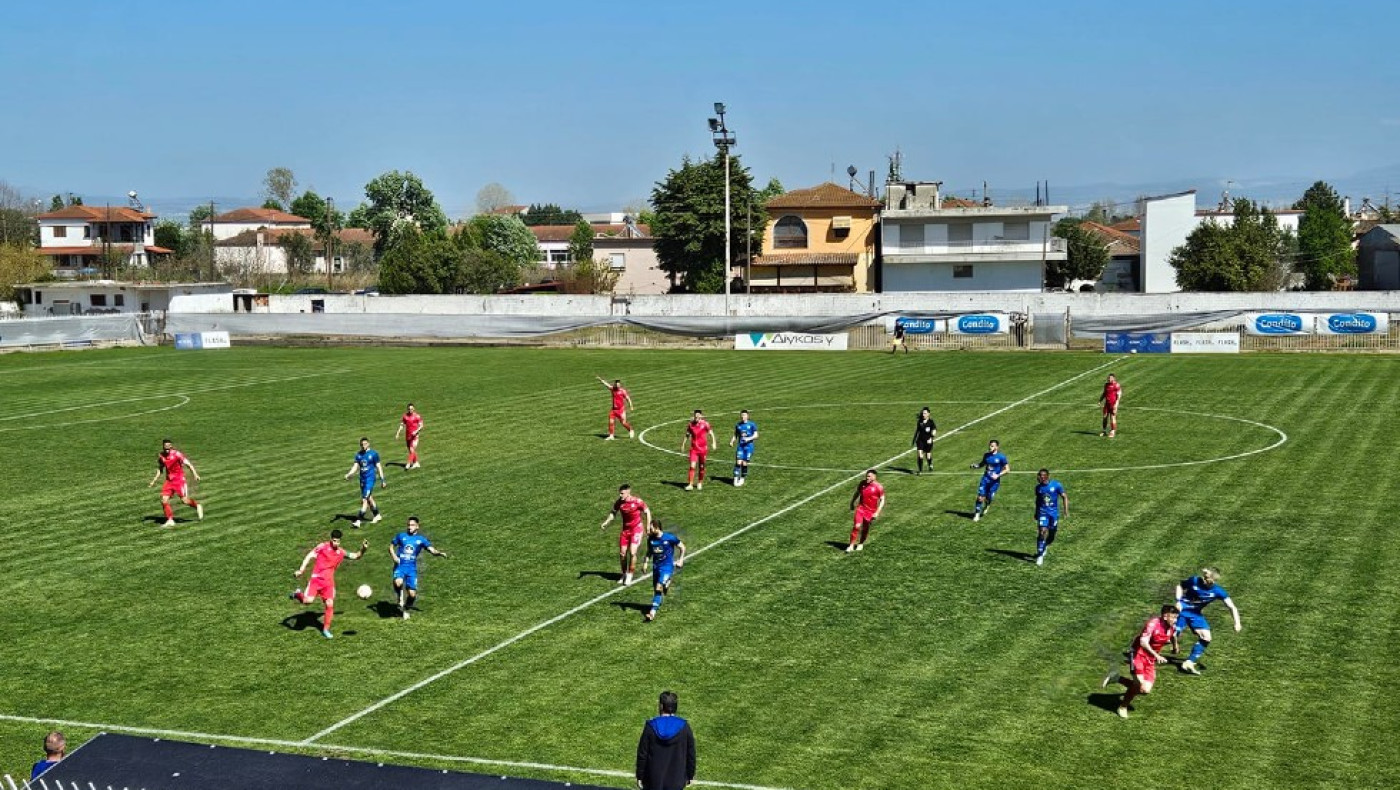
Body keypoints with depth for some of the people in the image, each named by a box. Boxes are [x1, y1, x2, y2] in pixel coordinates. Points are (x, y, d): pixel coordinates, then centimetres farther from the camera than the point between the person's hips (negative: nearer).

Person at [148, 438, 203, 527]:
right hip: (169, 480, 5)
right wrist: (153, 481, 13)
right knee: (164, 499, -6)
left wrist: (195, 474, -23)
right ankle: (170, 520, 3)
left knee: (184, 499, -10)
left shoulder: (176, 454, -14)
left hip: (179, 479, -5)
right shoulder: (161, 456, 3)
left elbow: (188, 463, -13)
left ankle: (197, 506, 20)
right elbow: (160, 469, 17)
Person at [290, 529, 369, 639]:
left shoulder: (341, 553, 7)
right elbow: (309, 556, -5)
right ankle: (298, 594, 18)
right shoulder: (323, 547, -4)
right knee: (308, 600, -17)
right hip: (316, 578, -3)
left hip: (329, 581, 3)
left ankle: (326, 629, 8)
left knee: (330, 604, -5)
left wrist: (363, 550, -3)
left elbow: (356, 556, 17)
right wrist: (301, 570, -13)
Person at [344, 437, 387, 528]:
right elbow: (355, 466, 4)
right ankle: (377, 516, 34)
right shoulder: (358, 455, 8)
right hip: (362, 479, 6)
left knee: (364, 500, -12)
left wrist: (382, 479, -1)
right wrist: (349, 474, -14)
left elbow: (378, 467, -1)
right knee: (369, 498, 17)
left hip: (370, 479, -6)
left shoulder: (373, 454, -5)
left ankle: (359, 520, -15)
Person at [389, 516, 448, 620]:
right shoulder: (401, 536, 9)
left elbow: (432, 550, -1)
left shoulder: (421, 539, 7)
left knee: (412, 594, -6)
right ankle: (400, 598, -1)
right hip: (400, 566, -1)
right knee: (398, 583, -33)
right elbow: (391, 547, 19)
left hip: (412, 569, 1)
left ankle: (406, 609, 26)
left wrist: (440, 553, -22)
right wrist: (394, 556, -1)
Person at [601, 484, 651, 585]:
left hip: (636, 528, -4)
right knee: (622, 553, 5)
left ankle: (630, 575, 3)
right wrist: (606, 522, -6)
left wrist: (648, 527, -7)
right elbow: (613, 513, 8)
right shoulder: (619, 502, -7)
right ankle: (624, 574, 26)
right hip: (625, 530, 4)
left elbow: (647, 512, -6)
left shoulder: (637, 501, -18)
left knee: (632, 553, -13)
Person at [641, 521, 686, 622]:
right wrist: (646, 563, 3)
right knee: (655, 589, 11)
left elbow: (682, 547, -1)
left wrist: (681, 560, -6)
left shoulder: (670, 538, -15)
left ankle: (652, 612, -22)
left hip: (667, 567, -6)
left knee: (658, 588, -18)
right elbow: (649, 552, 15)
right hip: (656, 566, 6)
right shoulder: (651, 539, -2)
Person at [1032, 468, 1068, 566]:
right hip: (1043, 512, 0)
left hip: (1054, 513, 0)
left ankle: (1044, 546, 41)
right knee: (1043, 531, -20)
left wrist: (1066, 510, -10)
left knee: (1051, 536, 8)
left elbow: (1064, 497, -2)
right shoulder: (1038, 487, 0)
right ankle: (1040, 555, -15)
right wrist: (1036, 512, 22)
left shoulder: (1056, 485, -8)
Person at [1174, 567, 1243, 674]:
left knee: (1206, 638, -8)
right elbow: (1180, 586, 2)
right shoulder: (1194, 581, -18)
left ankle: (1189, 662, 0)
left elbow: (1232, 607, -11)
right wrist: (1178, 600, -13)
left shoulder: (1217, 591, -15)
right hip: (1182, 609, -3)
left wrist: (1237, 623, -24)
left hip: (1196, 614, 3)